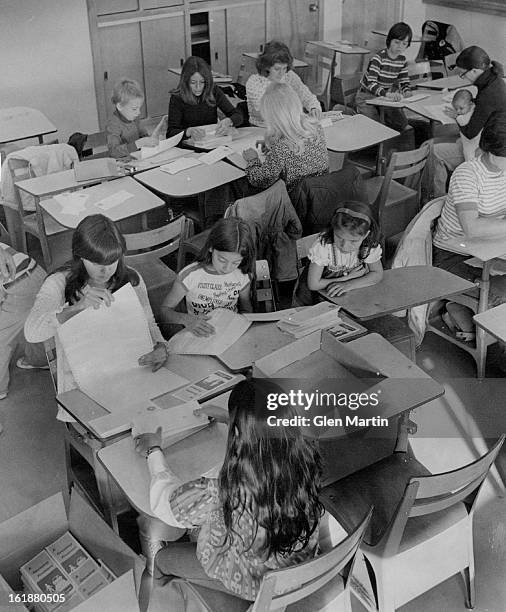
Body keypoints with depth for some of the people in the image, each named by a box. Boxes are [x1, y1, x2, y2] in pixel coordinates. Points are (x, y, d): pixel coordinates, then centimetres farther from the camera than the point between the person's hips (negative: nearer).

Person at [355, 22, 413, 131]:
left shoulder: (402, 60, 0)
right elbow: (371, 83, -30)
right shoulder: (378, 58, -21)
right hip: (367, 97, -6)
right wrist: (387, 93, -47)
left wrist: (407, 91, -18)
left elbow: (404, 81, 8)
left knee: (402, 124, -10)